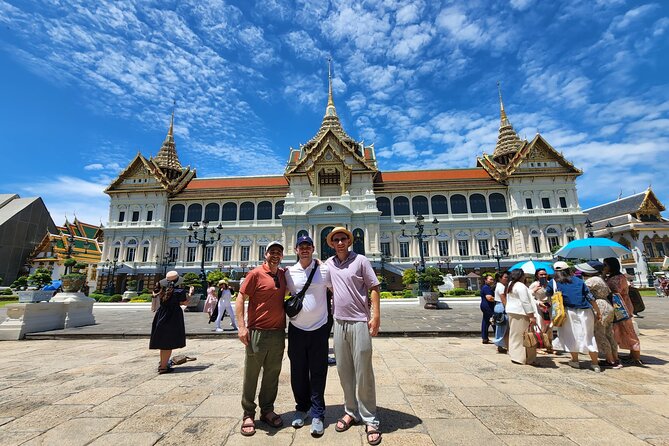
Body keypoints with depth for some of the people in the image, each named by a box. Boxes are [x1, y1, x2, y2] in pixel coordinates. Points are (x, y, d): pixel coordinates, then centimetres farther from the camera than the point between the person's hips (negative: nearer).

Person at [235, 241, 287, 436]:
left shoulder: (283, 275, 7)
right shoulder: (256, 274, -8)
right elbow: (240, 298, -9)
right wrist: (242, 326, -16)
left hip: (278, 332, 5)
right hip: (257, 332, -5)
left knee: (272, 374, 15)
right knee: (251, 374, 8)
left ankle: (267, 410, 31)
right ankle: (248, 414, 25)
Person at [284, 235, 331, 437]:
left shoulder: (324, 270, -4)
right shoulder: (289, 272, 1)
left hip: (319, 329, -2)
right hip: (296, 329, 2)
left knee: (318, 374, 6)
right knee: (298, 372, 14)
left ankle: (317, 414, 21)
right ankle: (301, 407, 34)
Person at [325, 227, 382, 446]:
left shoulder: (360, 260, -5)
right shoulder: (328, 264, 7)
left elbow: (374, 288, -6)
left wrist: (376, 315, -12)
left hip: (360, 322, -4)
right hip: (339, 323, 4)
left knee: (363, 372, 3)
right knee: (344, 370, 13)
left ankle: (370, 420, 18)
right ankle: (351, 412, 31)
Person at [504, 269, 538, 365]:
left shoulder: (510, 285, 15)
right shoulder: (520, 286, -15)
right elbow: (525, 302, -18)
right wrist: (531, 316, -17)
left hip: (511, 312, 10)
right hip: (520, 314, -10)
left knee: (515, 335, 14)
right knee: (522, 335, -2)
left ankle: (515, 355, 20)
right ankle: (520, 357, 2)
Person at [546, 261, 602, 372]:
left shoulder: (554, 282, 0)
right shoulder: (578, 280, 7)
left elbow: (547, 294, 11)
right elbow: (590, 297, 5)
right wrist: (598, 312, 11)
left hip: (569, 312, -2)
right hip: (585, 312, 3)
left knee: (571, 336, 11)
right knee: (588, 336, 9)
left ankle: (575, 361, 18)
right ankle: (595, 364, 14)